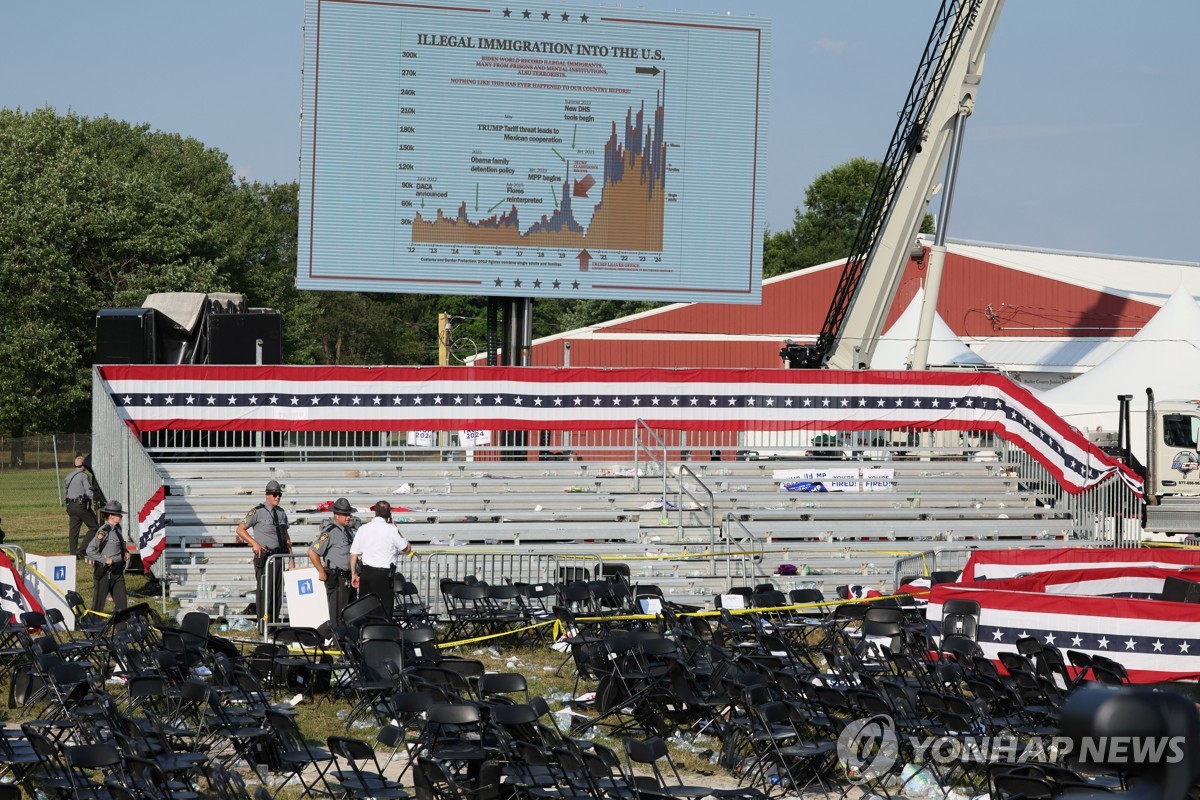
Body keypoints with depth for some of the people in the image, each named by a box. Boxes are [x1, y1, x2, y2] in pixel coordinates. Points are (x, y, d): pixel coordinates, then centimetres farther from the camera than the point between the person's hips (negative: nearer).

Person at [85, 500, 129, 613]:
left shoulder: (118, 528, 9)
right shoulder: (104, 531, -17)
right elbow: (90, 550, -22)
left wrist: (125, 552, 10)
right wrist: (105, 560, -19)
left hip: (118, 570, 8)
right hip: (105, 571, -8)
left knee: (121, 601, 7)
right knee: (99, 600, 1)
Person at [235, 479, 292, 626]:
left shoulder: (281, 513, 12)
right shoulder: (258, 512, -7)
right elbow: (240, 529, -4)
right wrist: (254, 543, -15)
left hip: (279, 555, 6)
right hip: (264, 556, -6)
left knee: (278, 591, 7)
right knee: (264, 591, -8)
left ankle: (274, 623, 14)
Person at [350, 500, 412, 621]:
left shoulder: (363, 529, 5)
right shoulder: (391, 530, -8)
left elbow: (353, 554, 8)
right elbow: (407, 549, 2)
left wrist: (354, 574, 17)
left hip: (365, 572, 5)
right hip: (383, 574, -5)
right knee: (384, 610, -1)